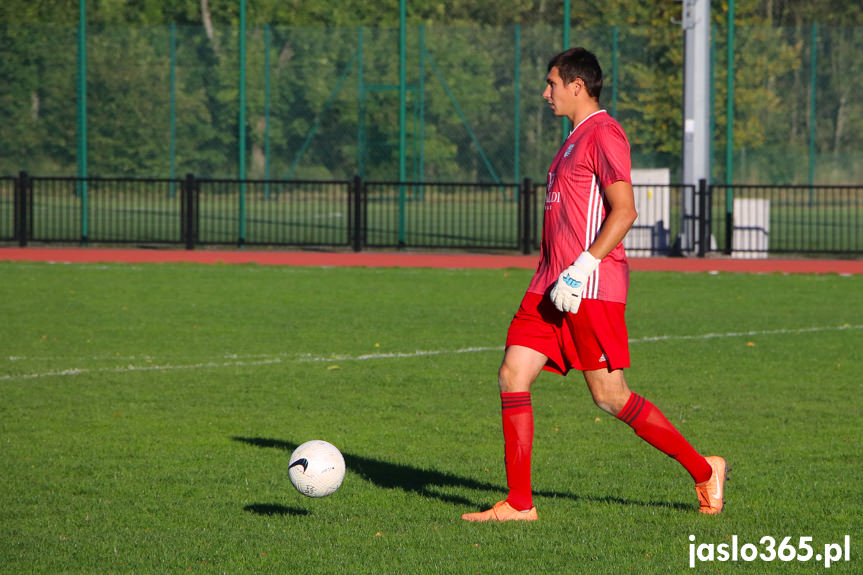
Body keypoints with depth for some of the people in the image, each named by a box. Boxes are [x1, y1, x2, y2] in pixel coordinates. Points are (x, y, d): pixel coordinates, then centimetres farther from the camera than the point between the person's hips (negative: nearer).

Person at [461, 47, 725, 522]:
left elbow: (624, 211, -18)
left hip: (591, 288, -10)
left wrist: (581, 268, -23)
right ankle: (519, 503, 1)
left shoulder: (603, 133, -10)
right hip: (552, 287, 10)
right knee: (512, 378, -1)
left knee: (610, 397, -5)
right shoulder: (576, 138, 21)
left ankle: (703, 470, 10)